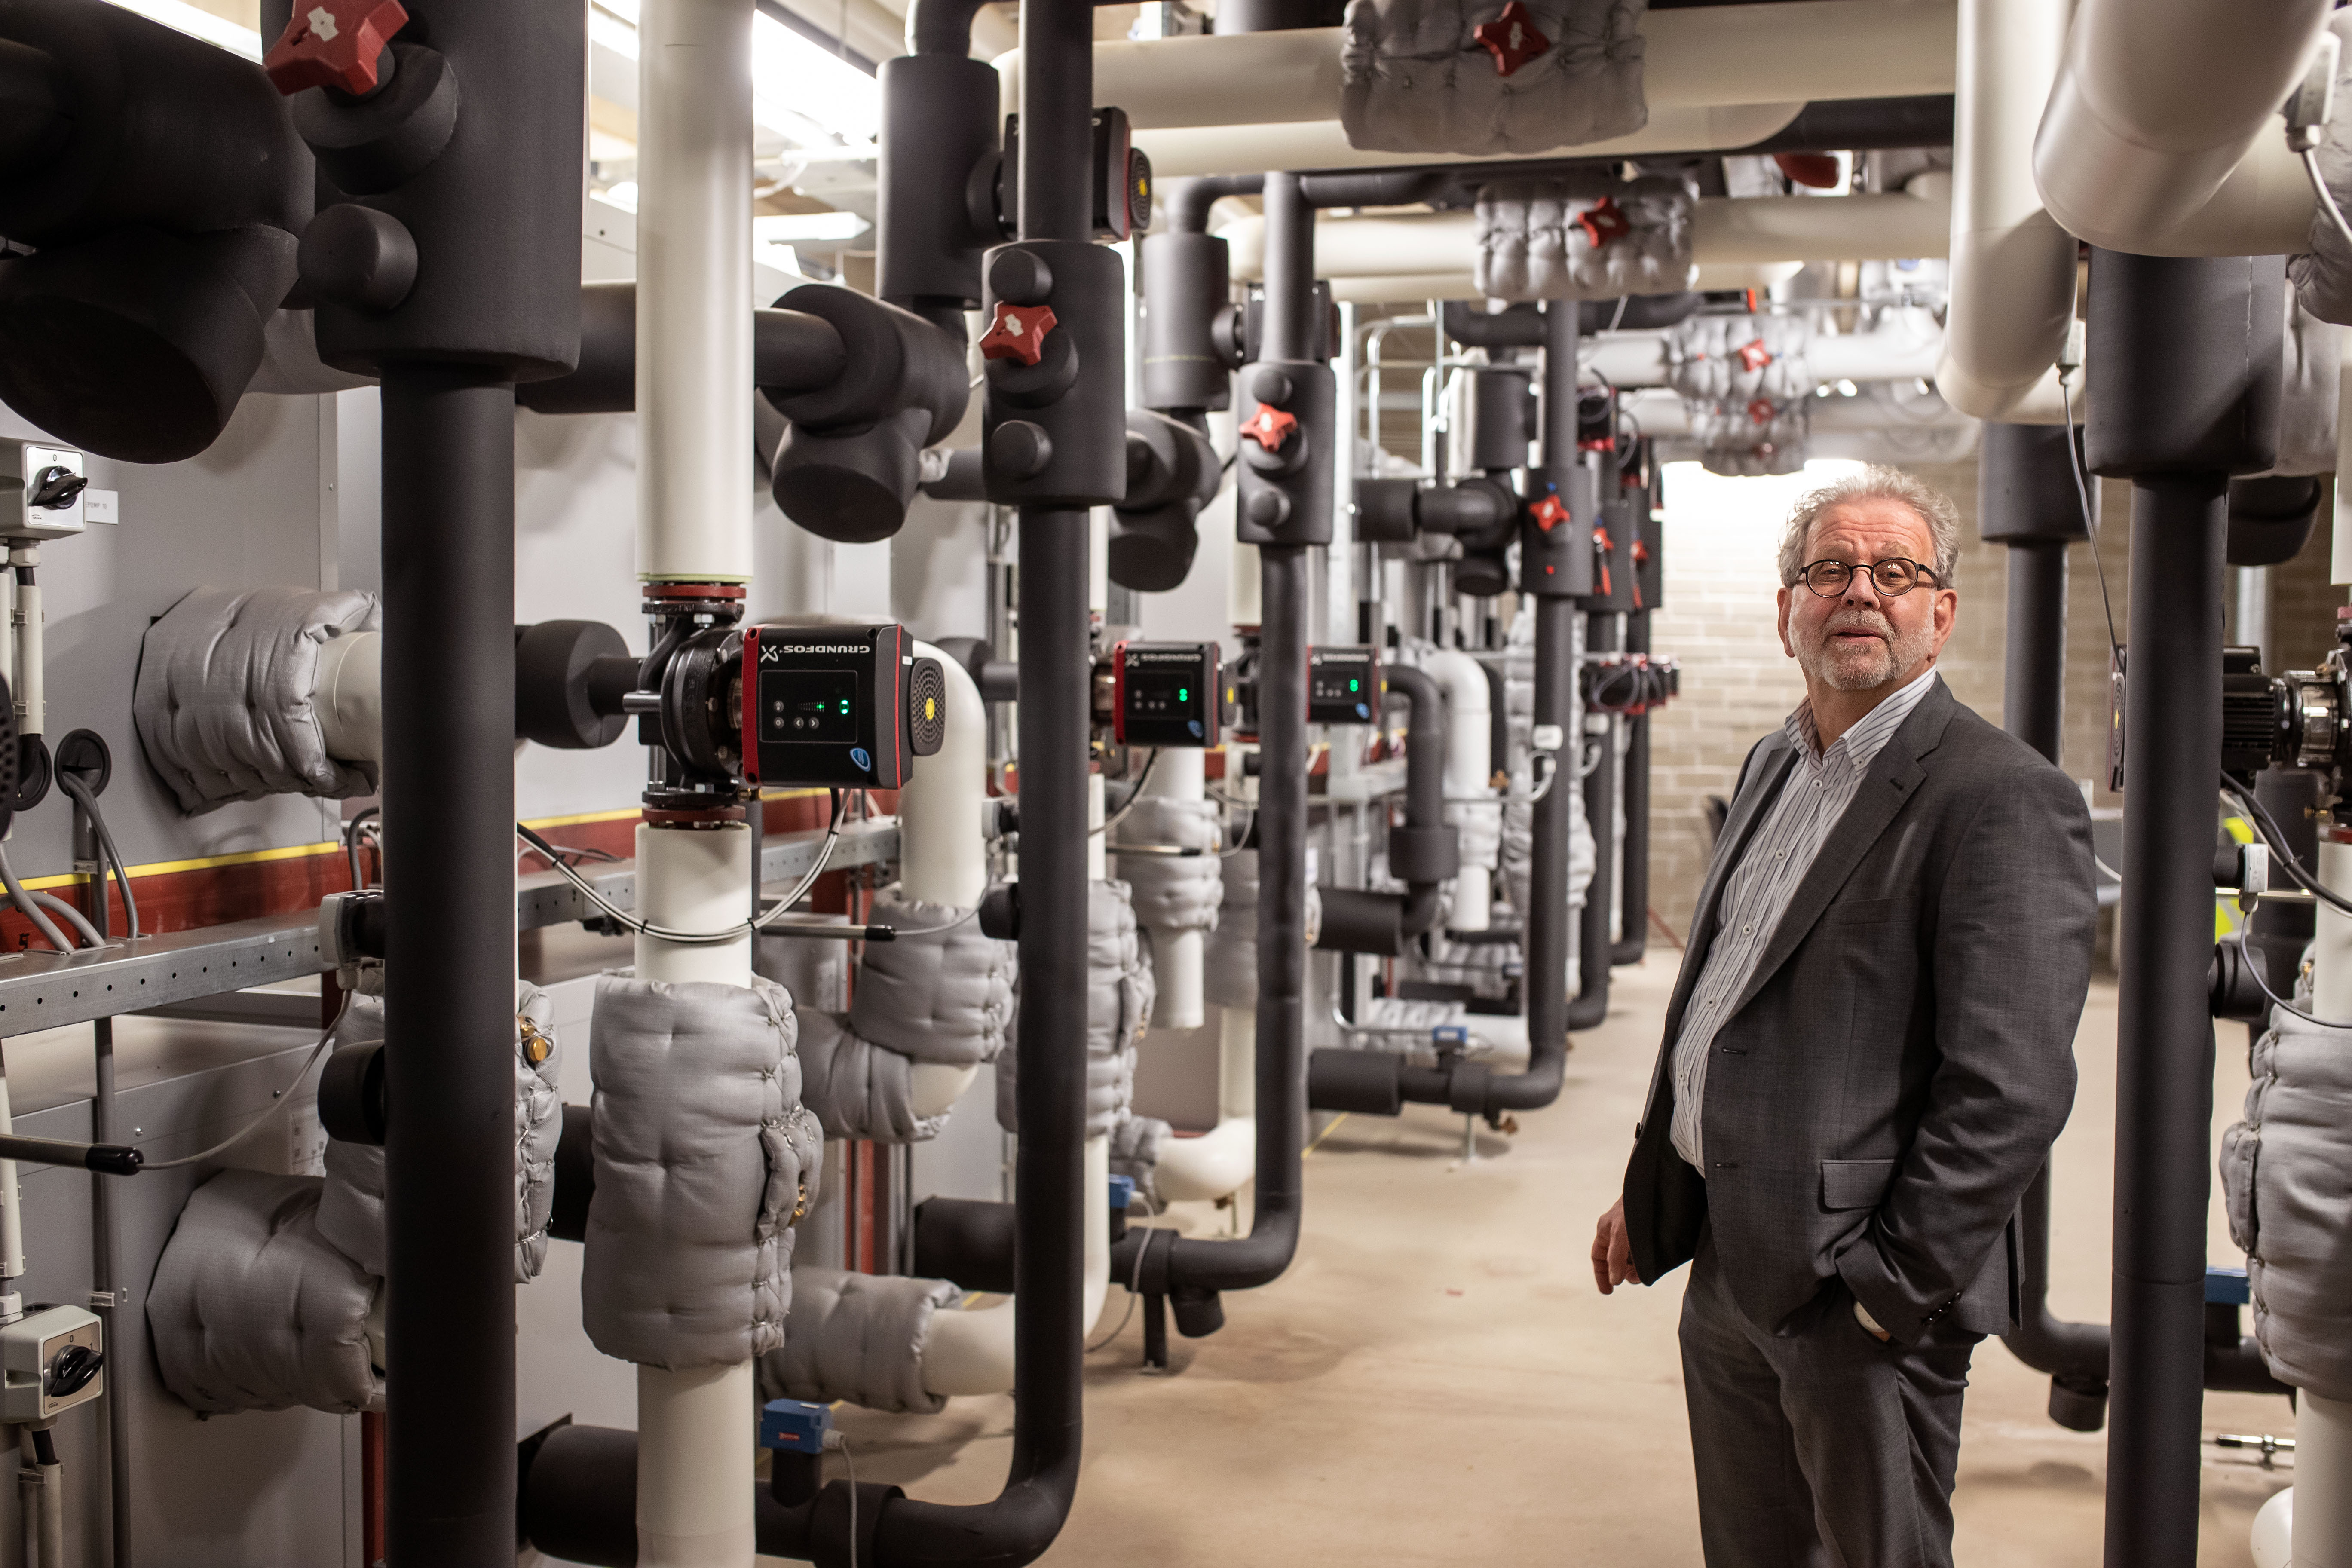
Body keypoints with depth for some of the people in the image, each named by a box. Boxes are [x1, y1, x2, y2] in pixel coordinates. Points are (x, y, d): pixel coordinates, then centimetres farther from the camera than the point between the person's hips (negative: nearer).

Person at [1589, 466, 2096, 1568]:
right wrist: (1647, 1190, 17)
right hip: (1728, 1264, 8)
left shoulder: (2002, 799, -15)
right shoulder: (1775, 766, 12)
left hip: (1851, 1287, -8)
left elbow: (2010, 1089, -20)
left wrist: (1894, 1286, -18)